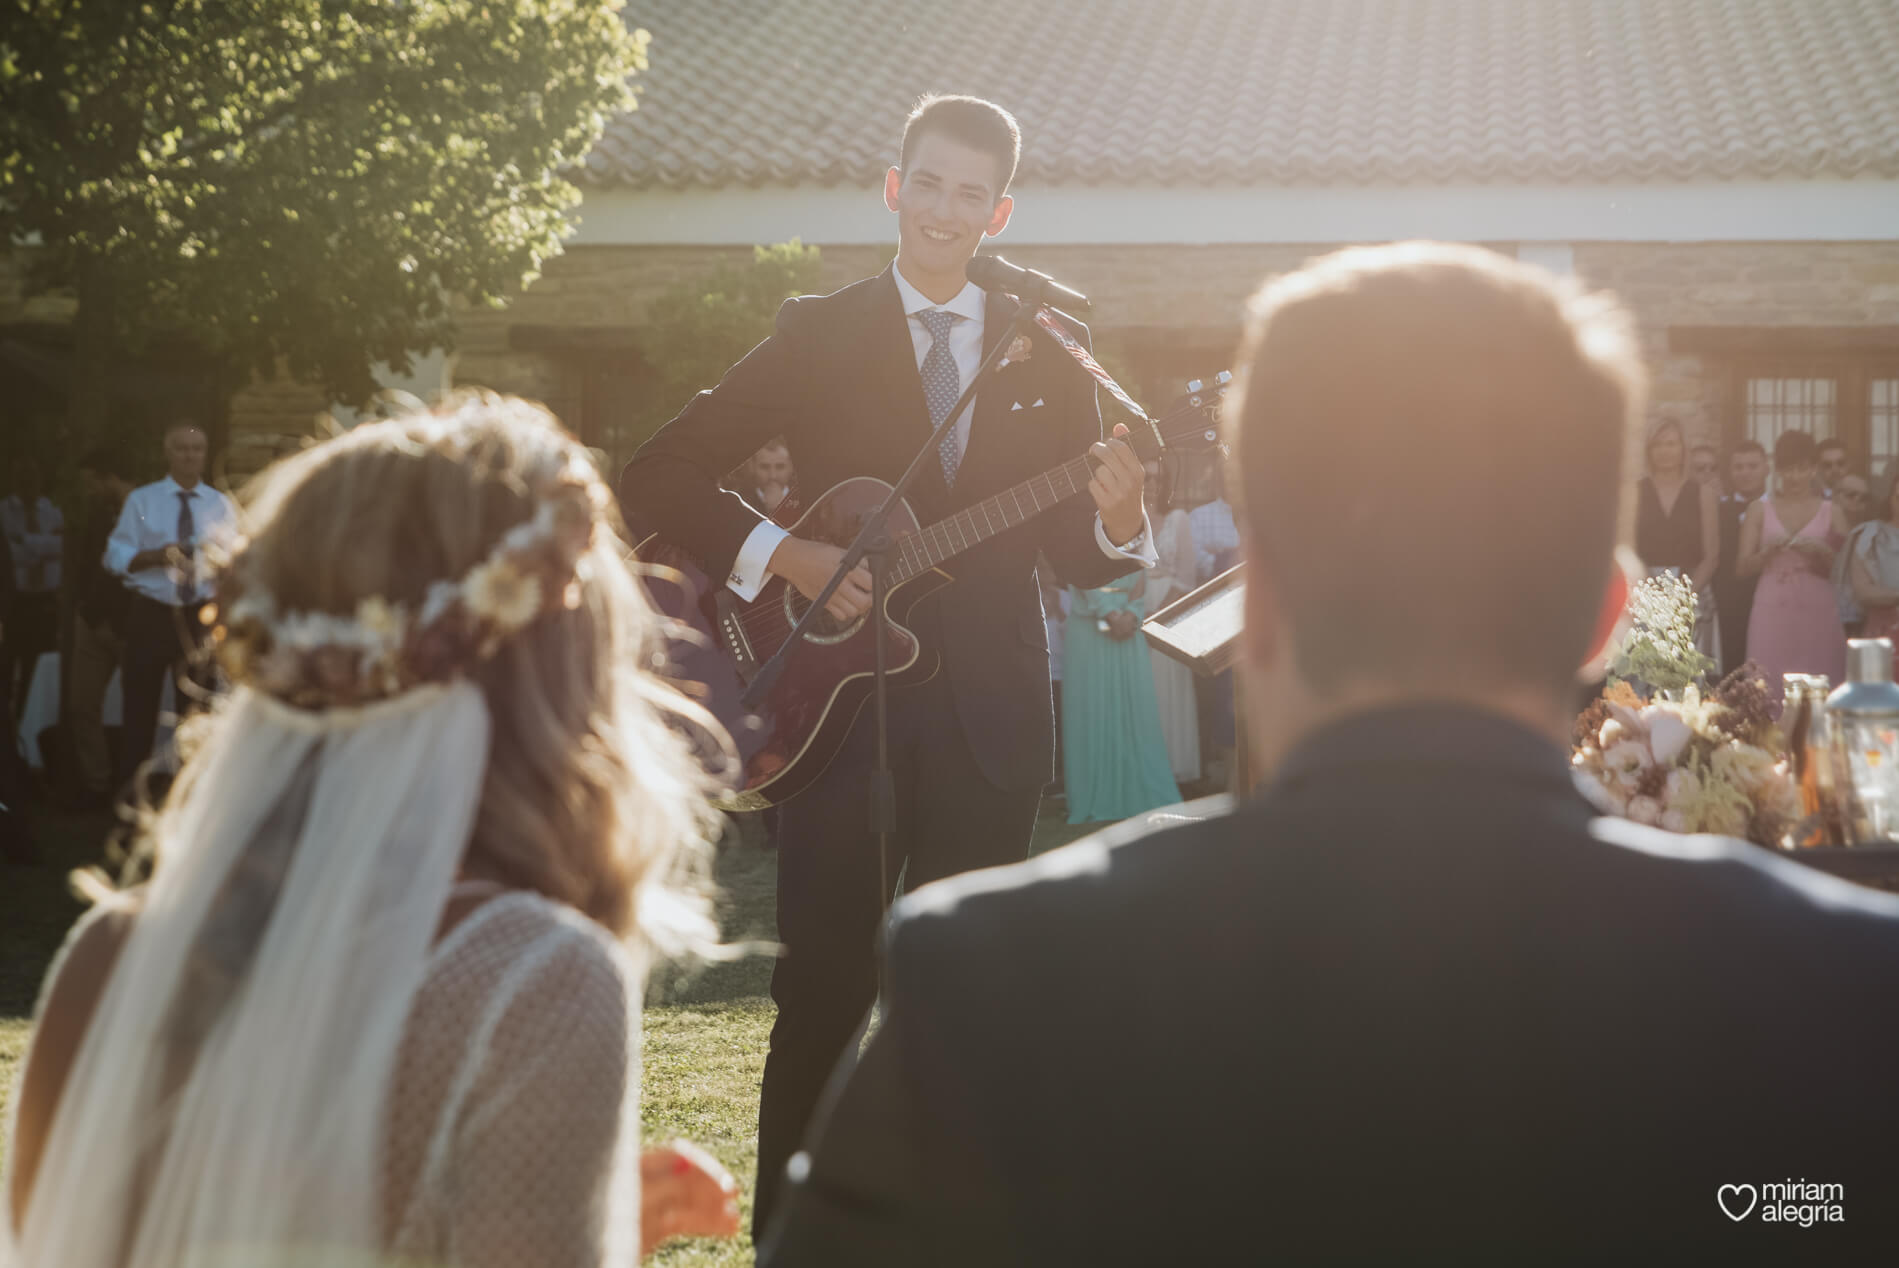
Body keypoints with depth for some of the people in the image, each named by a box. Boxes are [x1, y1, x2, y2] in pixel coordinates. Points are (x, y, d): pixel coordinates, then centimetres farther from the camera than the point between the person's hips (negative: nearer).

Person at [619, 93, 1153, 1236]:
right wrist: (782, 555, -12)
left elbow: (1071, 552, 9)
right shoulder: (817, 337, 2)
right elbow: (661, 476, -1)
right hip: (841, 708, -2)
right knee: (824, 1000, -2)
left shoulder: (1049, 359, 9)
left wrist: (1120, 521, -13)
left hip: (990, 722, 2)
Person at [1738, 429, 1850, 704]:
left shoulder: (1831, 512, 9)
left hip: (1818, 612, 0)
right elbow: (1743, 567, 6)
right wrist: (1769, 551, -12)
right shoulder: (1760, 510, 10)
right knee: (1770, 688, -6)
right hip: (1772, 612, 0)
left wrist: (1821, 554, -10)